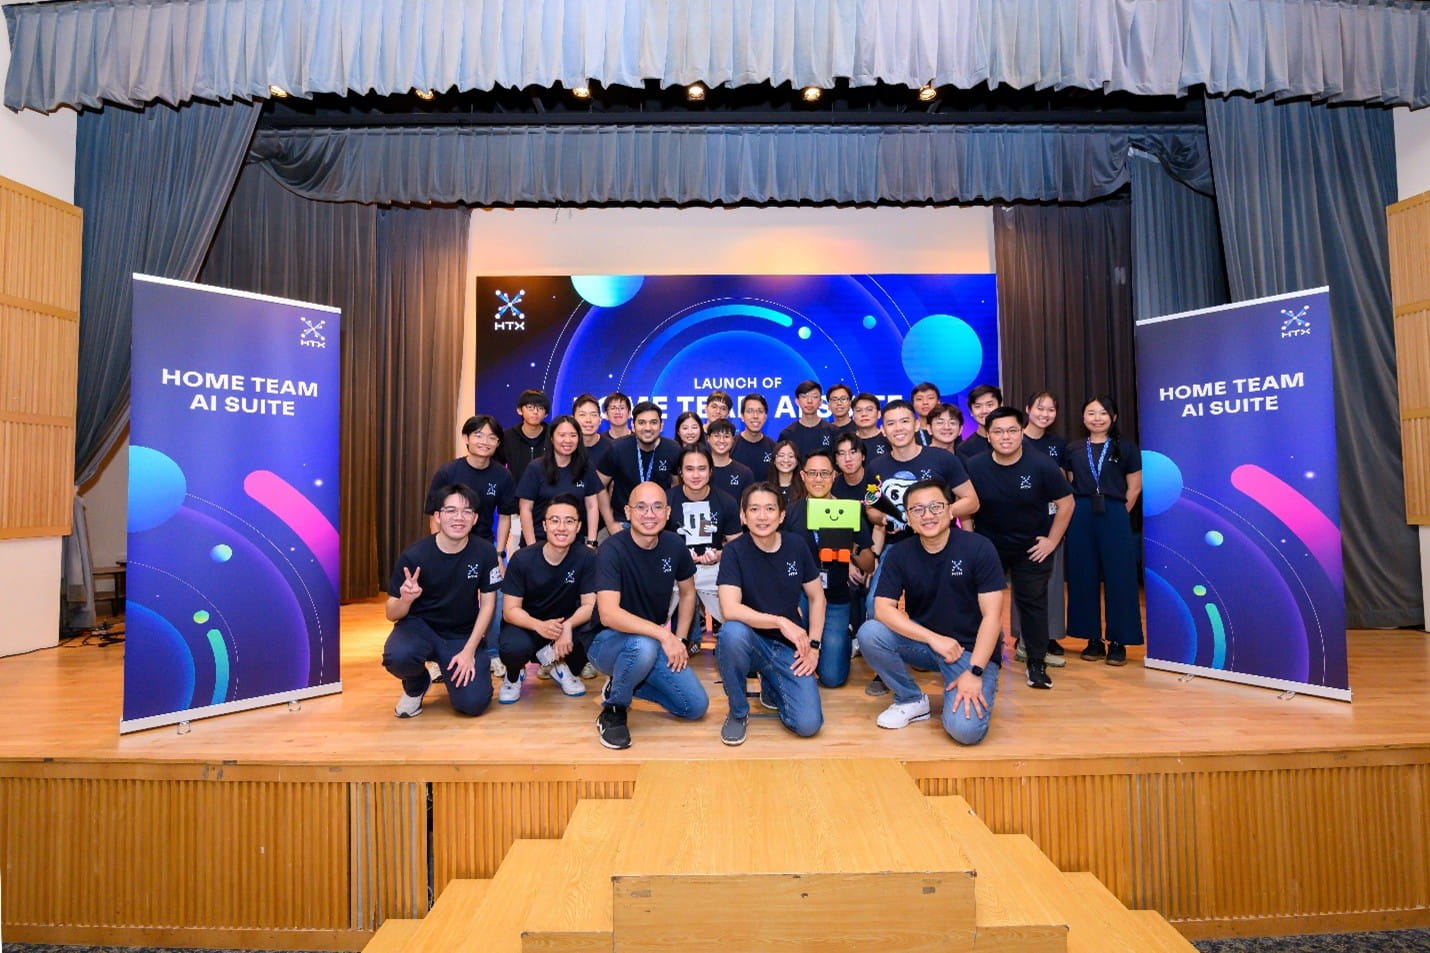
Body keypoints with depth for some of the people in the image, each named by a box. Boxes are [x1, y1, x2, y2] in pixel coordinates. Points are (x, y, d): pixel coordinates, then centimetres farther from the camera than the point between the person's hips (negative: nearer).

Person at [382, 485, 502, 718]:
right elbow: (392, 615, -10)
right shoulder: (414, 555, -17)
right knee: (397, 657, -34)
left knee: (473, 703, -16)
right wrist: (406, 599, -33)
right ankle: (416, 687, 4)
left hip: (463, 635, 1)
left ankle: (449, 671, 20)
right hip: (419, 626, 0)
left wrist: (469, 650, -12)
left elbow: (488, 604, -5)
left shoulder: (485, 552, -14)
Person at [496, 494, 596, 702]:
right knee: (515, 647, -35)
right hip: (526, 625, -1)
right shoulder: (522, 559, -17)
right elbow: (510, 610, -16)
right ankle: (513, 676, 6)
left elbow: (590, 605, -14)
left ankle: (561, 666, 5)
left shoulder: (587, 558, -16)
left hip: (566, 625, 1)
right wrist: (539, 626, -37)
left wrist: (568, 626, -35)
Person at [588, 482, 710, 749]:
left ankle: (624, 684, 16)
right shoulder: (612, 550, -23)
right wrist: (663, 635, -35)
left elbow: (687, 593, 10)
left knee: (697, 706, -5)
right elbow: (608, 614, -33)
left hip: (656, 641, 6)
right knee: (643, 646, -38)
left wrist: (679, 640, 0)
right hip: (608, 642, -5)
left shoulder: (675, 546, -7)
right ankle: (613, 709, -8)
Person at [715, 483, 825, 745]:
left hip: (790, 647, 2)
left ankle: (771, 687, 21)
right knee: (732, 632, -37)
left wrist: (813, 646, -2)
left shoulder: (796, 546, -4)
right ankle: (738, 712, -9)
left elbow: (817, 598, 7)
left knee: (808, 724, -15)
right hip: (752, 642, -2)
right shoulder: (735, 551, -14)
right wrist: (780, 621, -32)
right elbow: (730, 610, -26)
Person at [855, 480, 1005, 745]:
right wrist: (934, 638, -24)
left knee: (965, 729, -25)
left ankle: (983, 686, 12)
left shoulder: (978, 548, -13)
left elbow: (992, 616, -14)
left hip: (971, 649, -3)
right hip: (922, 642, 3)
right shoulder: (899, 554, -6)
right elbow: (883, 608, -15)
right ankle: (911, 700, 1)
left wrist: (974, 672, -21)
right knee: (869, 633, -25)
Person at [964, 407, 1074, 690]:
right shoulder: (974, 467, -14)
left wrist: (1052, 540, -6)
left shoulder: (1041, 465, -17)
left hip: (1032, 547, -1)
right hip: (987, 546, 1)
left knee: (1033, 603, 7)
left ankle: (1037, 664, 21)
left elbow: (1066, 503, -6)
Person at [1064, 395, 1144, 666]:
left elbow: (1134, 488, 5)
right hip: (1081, 518, 2)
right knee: (1084, 578, 4)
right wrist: (1080, 511, 4)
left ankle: (1117, 642, 9)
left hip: (1115, 518, -2)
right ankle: (1093, 639, 15)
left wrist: (1118, 512, 2)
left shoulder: (1125, 447, 3)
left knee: (1118, 579, 0)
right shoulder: (1073, 449, 9)